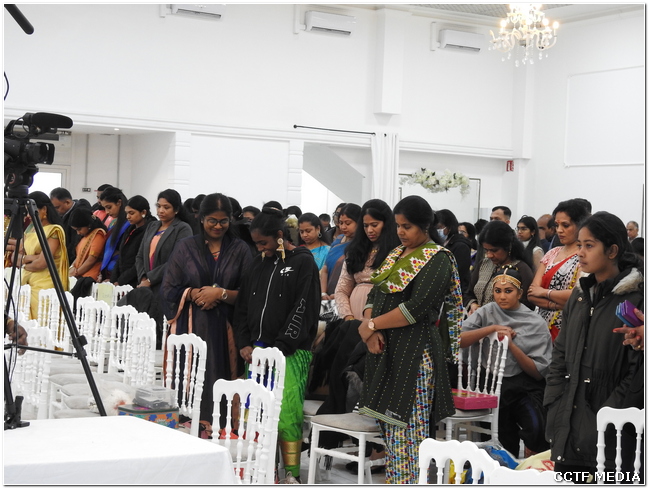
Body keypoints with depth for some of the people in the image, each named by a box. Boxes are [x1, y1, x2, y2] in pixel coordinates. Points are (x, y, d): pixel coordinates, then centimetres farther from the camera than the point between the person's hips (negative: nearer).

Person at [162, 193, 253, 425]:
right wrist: (192, 294, -11)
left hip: (225, 330, 0)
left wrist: (221, 294, -11)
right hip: (191, 327, 0)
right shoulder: (186, 247, 10)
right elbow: (168, 289, 6)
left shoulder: (240, 250, 8)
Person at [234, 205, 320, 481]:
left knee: (287, 413, -11)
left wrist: (279, 348, -13)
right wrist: (244, 344, 6)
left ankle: (292, 475, -4)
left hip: (289, 352, -6)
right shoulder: (259, 263, 16)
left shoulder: (303, 262, -3)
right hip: (257, 350, 6)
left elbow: (303, 310, -9)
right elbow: (243, 306, 18)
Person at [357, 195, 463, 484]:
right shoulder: (396, 254, 16)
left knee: (408, 426, -8)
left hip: (415, 352, -8)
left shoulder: (438, 259, -8)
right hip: (385, 349, 8)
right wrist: (372, 332, -7)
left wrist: (371, 324, -12)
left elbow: (416, 308, -18)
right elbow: (375, 294, 12)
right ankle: (393, 481, 16)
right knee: (389, 422, 9)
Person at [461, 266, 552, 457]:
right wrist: (492, 328, -15)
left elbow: (539, 372, -5)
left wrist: (511, 344, -14)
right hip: (493, 385, 2)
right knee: (506, 447, 2)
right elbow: (458, 341, -9)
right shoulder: (486, 313, 7)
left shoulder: (536, 323, 1)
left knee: (537, 430, -25)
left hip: (525, 388, -2)